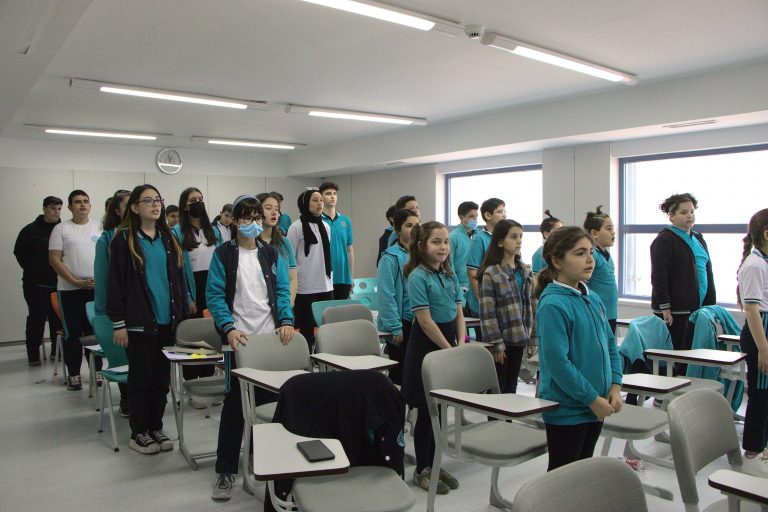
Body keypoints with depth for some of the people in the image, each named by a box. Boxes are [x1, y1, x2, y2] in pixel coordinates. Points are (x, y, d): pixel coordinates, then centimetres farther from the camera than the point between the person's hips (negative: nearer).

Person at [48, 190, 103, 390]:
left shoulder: (99, 227, 8)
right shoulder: (61, 229, 1)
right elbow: (54, 259, -4)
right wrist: (75, 281, -12)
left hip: (97, 288, 2)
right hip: (69, 290, -2)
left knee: (95, 330, 6)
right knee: (73, 333, 4)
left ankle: (97, 370, 17)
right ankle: (74, 374, 15)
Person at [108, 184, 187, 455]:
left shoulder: (169, 239, 10)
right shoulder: (124, 240, -4)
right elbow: (115, 282, -6)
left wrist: (184, 315, 9)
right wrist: (118, 323, -10)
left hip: (168, 321, 5)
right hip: (139, 322, -5)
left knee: (162, 377, 11)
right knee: (140, 378, 5)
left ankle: (156, 427, 25)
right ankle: (138, 433, 19)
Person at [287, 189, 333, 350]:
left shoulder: (326, 227, 13)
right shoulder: (296, 227, -4)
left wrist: (330, 280, 15)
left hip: (326, 287, 5)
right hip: (305, 288, -5)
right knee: (306, 329, 0)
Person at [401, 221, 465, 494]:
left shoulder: (450, 275, 8)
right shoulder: (418, 277, -14)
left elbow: (458, 313, 8)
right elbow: (425, 320, -18)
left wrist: (461, 345, -4)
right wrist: (449, 349, -16)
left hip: (448, 342, 7)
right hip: (426, 346, -7)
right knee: (426, 410, 2)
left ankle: (433, 464, 28)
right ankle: (421, 470, 17)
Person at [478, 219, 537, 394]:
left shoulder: (526, 271, 8)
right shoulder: (491, 273, -10)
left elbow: (532, 307, 11)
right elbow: (487, 312, -13)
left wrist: (533, 338, 7)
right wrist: (496, 344, -15)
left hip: (519, 338, 5)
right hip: (501, 339, -5)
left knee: (511, 387, 14)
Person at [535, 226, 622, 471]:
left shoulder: (592, 299, 5)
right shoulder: (552, 304, -21)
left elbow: (610, 344, 13)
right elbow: (557, 362, -24)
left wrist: (615, 386, 2)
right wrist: (592, 398, -17)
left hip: (596, 406, 8)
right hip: (566, 409, -8)